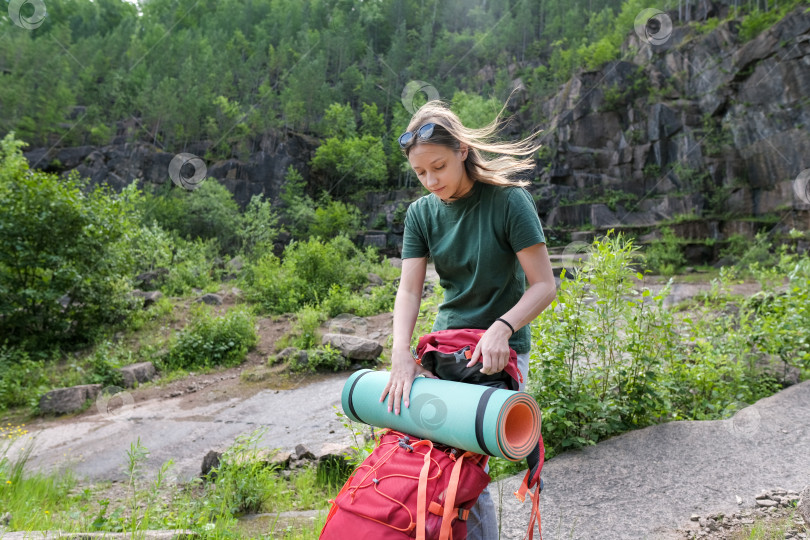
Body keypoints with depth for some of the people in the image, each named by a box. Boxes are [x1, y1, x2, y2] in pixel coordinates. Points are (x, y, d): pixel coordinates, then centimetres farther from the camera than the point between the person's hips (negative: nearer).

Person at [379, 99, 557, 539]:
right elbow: (409, 289, -7)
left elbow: (544, 285, -14)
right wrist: (401, 355, -21)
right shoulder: (421, 213, 2)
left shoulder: (508, 201, -12)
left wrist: (501, 327, -30)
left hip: (501, 351, -5)